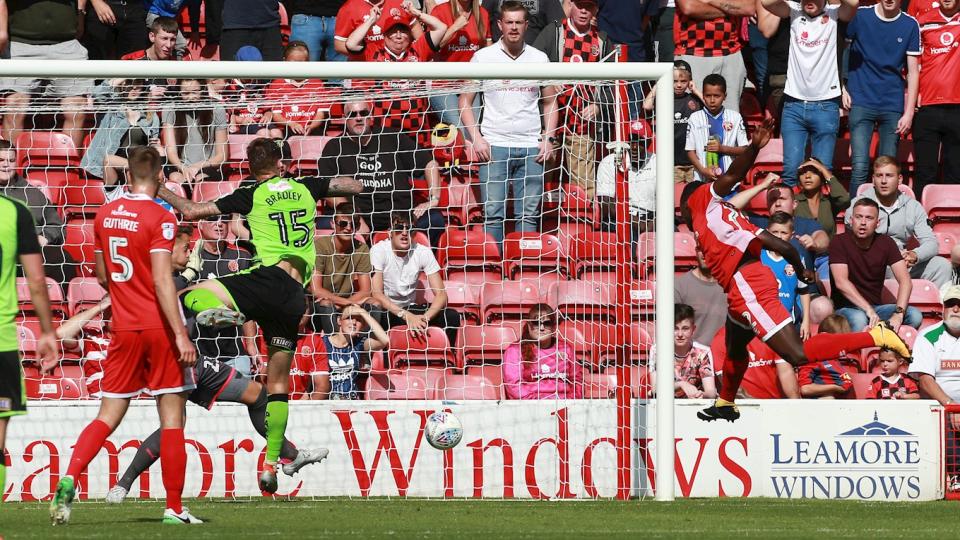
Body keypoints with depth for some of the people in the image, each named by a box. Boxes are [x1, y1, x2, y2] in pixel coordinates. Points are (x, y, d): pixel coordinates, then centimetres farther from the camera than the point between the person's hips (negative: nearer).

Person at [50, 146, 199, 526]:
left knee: (108, 415, 9)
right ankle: (174, 508, 2)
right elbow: (162, 281, -18)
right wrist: (181, 335, -19)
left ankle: (69, 480, -11)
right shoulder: (160, 218, -11)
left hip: (123, 328, 5)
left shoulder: (105, 214, 7)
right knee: (172, 417, 2)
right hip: (158, 326, -5)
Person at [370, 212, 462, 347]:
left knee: (452, 317, -18)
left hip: (409, 308, 4)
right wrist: (406, 316, -35)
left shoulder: (423, 252, -8)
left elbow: (441, 294, -11)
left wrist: (425, 317, -32)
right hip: (385, 310, -4)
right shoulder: (379, 251, -16)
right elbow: (377, 294, -23)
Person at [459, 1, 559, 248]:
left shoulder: (540, 59, 10)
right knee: (493, 214, -6)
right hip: (494, 145, -2)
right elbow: (465, 101, 7)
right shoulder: (483, 57, 4)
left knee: (529, 215, 1)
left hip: (531, 145, 2)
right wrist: (476, 138, -5)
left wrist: (548, 138, 4)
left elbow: (550, 102, 17)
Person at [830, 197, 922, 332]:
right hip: (846, 308, -4)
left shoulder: (885, 243, 1)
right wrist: (868, 310, -33)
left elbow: (905, 281, -8)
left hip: (876, 307, 4)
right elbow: (841, 282, -22)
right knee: (858, 319, -40)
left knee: (915, 316, -21)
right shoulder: (840, 242, -9)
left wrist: (899, 313, -26)